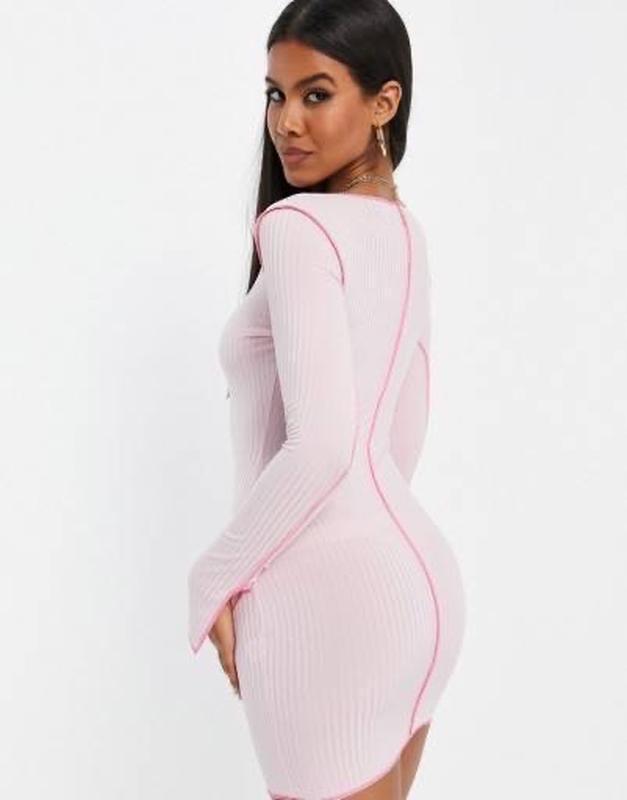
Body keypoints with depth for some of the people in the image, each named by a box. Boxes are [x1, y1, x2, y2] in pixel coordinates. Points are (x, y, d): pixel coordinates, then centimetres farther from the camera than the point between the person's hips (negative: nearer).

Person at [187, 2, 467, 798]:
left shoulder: (296, 226, -14)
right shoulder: (403, 233, 13)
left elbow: (321, 444, -23)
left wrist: (216, 576, -11)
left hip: (330, 593, -9)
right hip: (416, 574, 9)